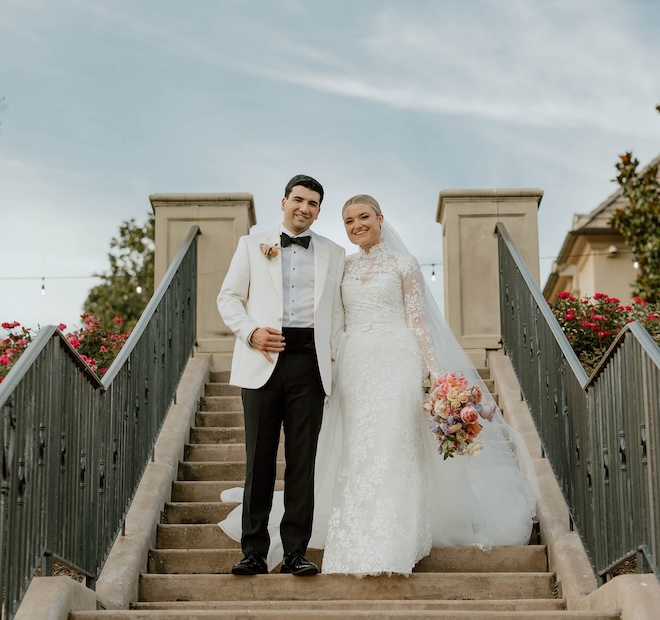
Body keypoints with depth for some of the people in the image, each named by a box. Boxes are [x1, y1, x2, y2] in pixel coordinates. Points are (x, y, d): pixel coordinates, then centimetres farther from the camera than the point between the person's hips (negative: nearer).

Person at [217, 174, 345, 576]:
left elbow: (338, 312, 12)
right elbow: (229, 298, 9)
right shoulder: (252, 245, 12)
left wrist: (329, 358, 2)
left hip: (309, 362, 1)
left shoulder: (333, 254, 14)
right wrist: (251, 332, -7)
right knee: (259, 458, 0)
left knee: (303, 460, 0)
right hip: (263, 360, 0)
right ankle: (254, 552, 6)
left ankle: (296, 552, 5)